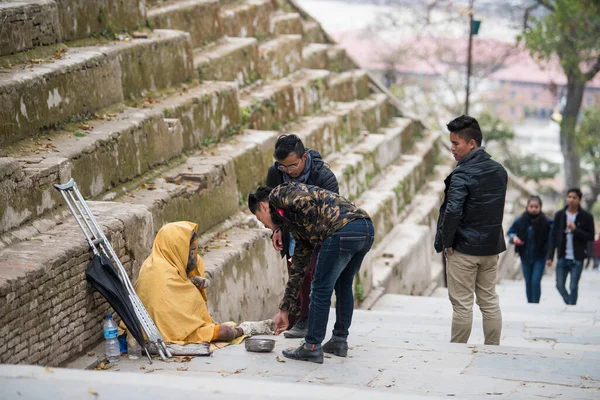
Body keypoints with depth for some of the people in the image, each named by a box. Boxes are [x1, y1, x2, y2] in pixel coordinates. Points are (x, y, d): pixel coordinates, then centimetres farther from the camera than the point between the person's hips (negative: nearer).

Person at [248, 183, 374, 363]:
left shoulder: (277, 194, 14)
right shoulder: (296, 226, 35)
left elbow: (305, 202, -10)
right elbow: (298, 269, 36)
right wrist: (284, 310, 39)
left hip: (344, 230, -10)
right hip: (367, 227, 10)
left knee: (321, 289, 4)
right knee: (343, 286, 27)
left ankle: (312, 348, 11)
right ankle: (339, 341, 34)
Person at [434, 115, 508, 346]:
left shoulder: (462, 174, -17)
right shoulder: (499, 171, 6)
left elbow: (452, 211, -25)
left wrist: (446, 242, -14)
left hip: (464, 248, -7)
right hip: (492, 247, 7)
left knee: (462, 304, 1)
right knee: (489, 301, 14)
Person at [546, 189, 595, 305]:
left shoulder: (586, 217, -2)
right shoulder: (559, 215, 5)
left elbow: (591, 237, -3)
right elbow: (553, 237, 6)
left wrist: (575, 230, -17)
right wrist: (549, 256, 0)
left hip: (577, 259, -3)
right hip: (563, 257, 3)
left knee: (573, 287, -4)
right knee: (560, 285, 3)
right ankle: (570, 304, 25)